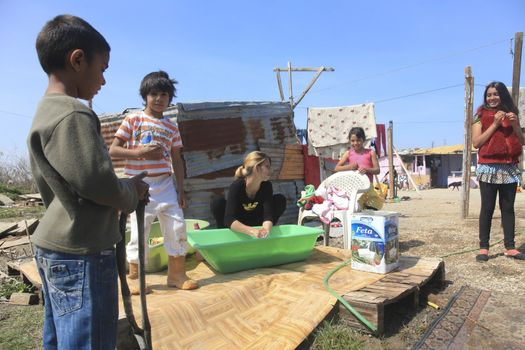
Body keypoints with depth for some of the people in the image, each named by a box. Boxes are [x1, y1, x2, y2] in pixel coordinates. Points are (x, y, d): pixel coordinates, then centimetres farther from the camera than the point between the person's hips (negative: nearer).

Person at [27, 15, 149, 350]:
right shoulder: (73, 114, -19)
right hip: (80, 253, -10)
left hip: (54, 248, 10)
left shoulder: (47, 110, 12)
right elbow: (98, 183, -24)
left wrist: (123, 191, 8)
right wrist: (133, 192, -4)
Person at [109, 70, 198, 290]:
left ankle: (177, 274, 16)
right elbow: (113, 151, -3)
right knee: (139, 231, 0)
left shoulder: (171, 127, 10)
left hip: (166, 185, 4)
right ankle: (134, 277, 19)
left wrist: (181, 190, 7)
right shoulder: (133, 120, 0)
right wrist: (139, 152, -17)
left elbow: (176, 160, 11)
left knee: (178, 228, 1)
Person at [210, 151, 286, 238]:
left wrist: (266, 229, -51)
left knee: (280, 200, -16)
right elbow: (229, 220, -40)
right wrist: (252, 231, -56)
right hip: (236, 226, -3)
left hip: (255, 223, 3)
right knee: (218, 203, -31)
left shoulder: (267, 186, -20)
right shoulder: (237, 186, -31)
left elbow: (268, 215, -28)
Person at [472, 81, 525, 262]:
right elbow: (476, 142, -7)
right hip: (489, 168, -3)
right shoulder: (481, 116, 3)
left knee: (508, 208, 6)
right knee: (487, 208, -3)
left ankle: (510, 247, 11)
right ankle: (483, 247, 0)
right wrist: (495, 124, -10)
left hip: (510, 168, 4)